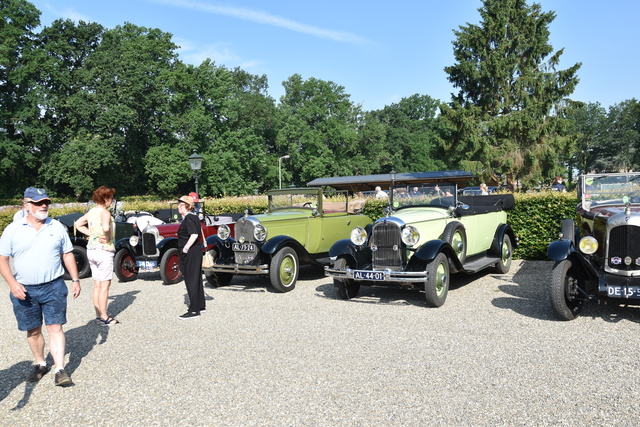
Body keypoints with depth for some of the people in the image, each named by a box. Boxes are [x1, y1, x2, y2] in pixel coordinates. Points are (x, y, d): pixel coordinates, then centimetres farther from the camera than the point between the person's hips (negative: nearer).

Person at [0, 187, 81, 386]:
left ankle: (60, 370, -1)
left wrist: (75, 280, 5)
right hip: (24, 291, 0)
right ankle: (40, 364, 30)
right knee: (33, 331, 12)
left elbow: (68, 254, 10)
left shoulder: (57, 227, 4)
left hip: (54, 287, 0)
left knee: (55, 328, -3)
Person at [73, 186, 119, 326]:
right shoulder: (105, 212, -15)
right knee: (105, 286, 0)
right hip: (104, 251, -8)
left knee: (97, 285, 13)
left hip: (91, 250, 8)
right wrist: (108, 237, -15)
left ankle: (98, 315, 20)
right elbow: (106, 227, -34)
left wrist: (92, 234, 8)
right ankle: (104, 317, 5)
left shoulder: (91, 212, 9)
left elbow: (77, 224, 16)